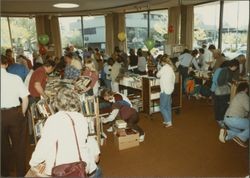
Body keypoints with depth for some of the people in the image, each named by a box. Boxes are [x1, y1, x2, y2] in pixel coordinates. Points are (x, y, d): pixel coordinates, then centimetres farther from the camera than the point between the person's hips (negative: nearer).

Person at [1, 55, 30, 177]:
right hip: (15, 113, 0)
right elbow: (25, 99, -9)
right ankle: (20, 173, 29)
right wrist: (22, 114, 6)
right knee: (19, 145, 16)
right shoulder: (15, 78, -8)